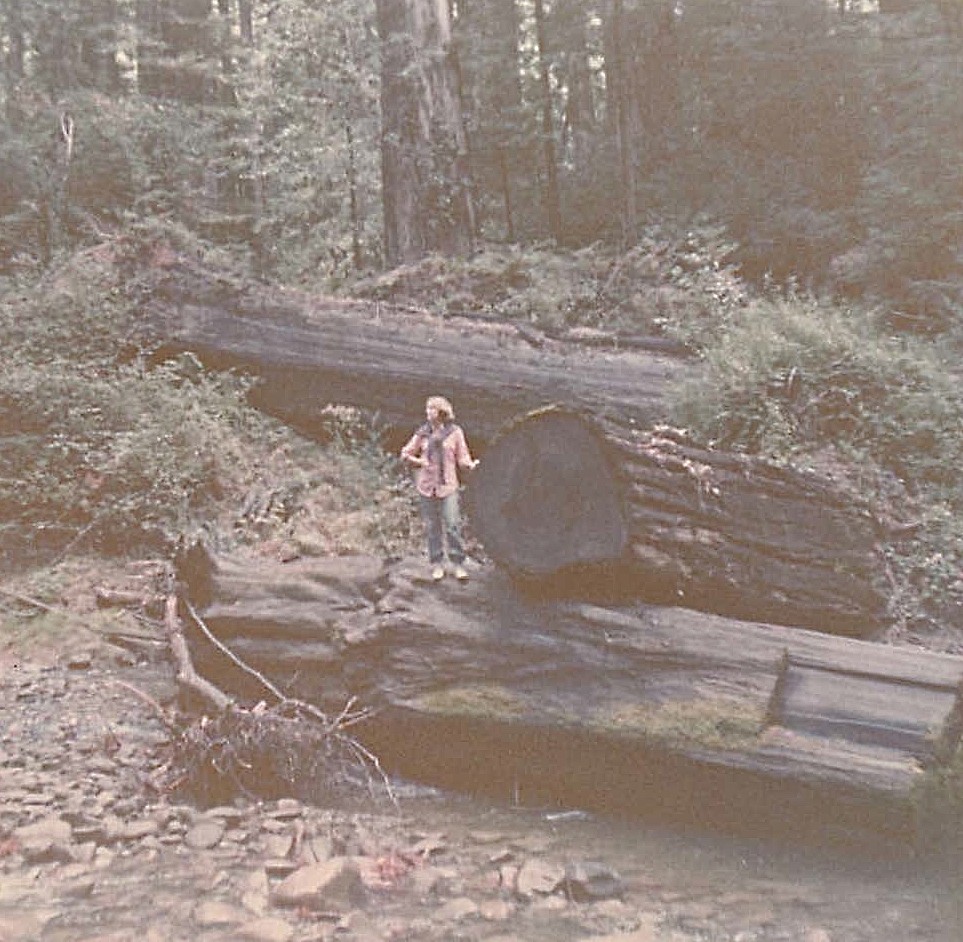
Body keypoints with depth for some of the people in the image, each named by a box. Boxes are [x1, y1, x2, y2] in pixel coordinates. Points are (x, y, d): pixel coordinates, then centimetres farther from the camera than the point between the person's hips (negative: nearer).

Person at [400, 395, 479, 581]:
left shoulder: (455, 432, -1)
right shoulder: (422, 433, 3)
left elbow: (462, 458, 0)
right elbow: (405, 454, 10)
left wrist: (470, 465, -22)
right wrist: (419, 462, -8)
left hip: (447, 486, -2)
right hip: (426, 486, 2)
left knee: (452, 525, -7)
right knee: (432, 527, 7)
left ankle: (458, 564, 3)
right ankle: (437, 565, 18)